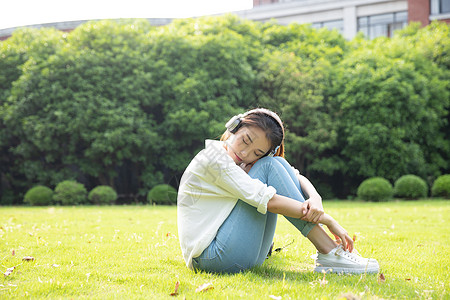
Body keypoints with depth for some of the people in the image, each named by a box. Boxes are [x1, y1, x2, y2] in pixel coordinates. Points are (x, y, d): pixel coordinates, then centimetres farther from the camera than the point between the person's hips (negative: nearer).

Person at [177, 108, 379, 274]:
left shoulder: (246, 162, 11)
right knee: (268, 166, -16)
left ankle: (328, 253, -9)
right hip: (212, 258, -8)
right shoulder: (213, 157, -15)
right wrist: (327, 220, -16)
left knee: (277, 163, -2)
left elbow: (297, 177, 3)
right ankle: (329, 253, -17)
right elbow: (267, 201, -20)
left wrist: (315, 199, -21)